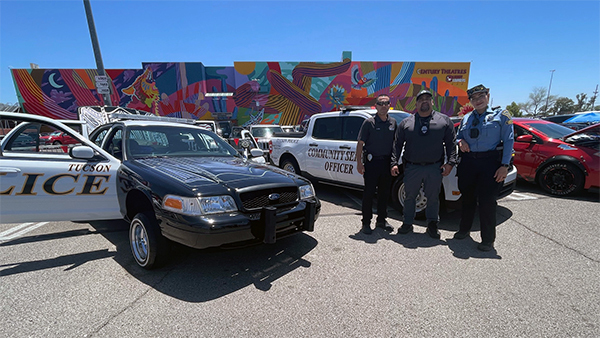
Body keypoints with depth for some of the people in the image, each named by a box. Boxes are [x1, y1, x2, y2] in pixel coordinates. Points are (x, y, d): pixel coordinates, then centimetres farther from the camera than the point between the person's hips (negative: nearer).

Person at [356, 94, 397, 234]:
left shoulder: (393, 123, 11)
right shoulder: (369, 122, -3)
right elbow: (360, 144, -6)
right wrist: (359, 162, -13)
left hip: (387, 162, 5)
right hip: (372, 161, -5)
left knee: (384, 193, 12)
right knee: (369, 193, 0)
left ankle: (381, 220, 26)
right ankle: (366, 223, 10)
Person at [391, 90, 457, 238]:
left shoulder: (444, 120, 8)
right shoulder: (406, 122, 8)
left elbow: (451, 142, 7)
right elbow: (397, 144, 7)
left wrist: (450, 162, -3)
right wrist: (394, 163, -2)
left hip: (434, 167, 0)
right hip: (412, 167, 0)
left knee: (433, 197, 8)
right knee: (410, 196, 7)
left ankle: (432, 225, 24)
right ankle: (407, 223, 22)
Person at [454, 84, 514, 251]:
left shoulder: (501, 115, 2)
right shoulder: (466, 118, 12)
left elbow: (508, 141, -3)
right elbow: (458, 136, 22)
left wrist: (505, 165, -11)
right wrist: (460, 141, -3)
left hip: (490, 162, -3)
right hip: (467, 161, 4)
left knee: (487, 201, -2)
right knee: (467, 198, 13)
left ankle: (488, 239, 12)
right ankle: (464, 230, 30)